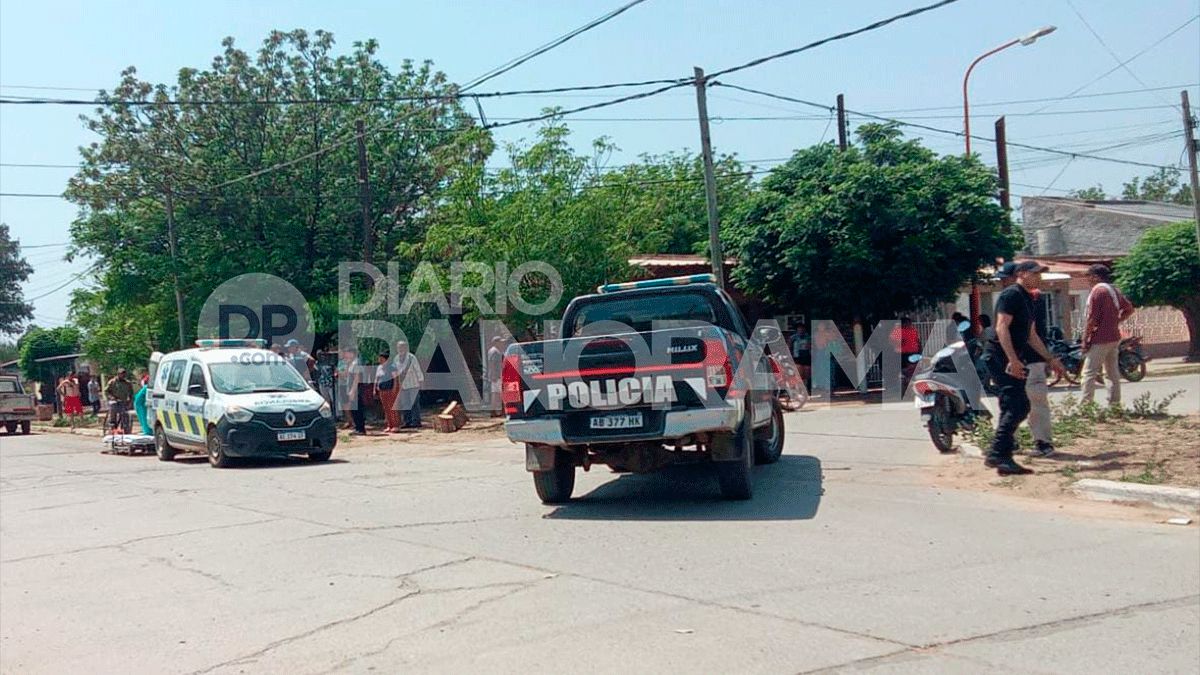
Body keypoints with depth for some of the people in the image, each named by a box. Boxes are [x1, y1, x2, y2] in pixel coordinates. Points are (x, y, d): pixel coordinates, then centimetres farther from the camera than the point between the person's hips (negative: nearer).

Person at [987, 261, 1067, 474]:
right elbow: (1001, 327, -21)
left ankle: (1002, 456, 14)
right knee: (1017, 406, -16)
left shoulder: (1028, 299, 19)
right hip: (1003, 359, -10)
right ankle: (998, 454, -17)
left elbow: (1031, 335, 27)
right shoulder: (1011, 295, -11)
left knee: (1012, 408, 10)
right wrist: (1013, 360, -27)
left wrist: (1050, 359, 27)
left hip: (1015, 360, 10)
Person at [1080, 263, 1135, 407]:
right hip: (1114, 337, 9)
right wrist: (1116, 321, 17)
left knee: (1089, 373, -8)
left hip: (1100, 339, -9)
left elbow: (1092, 318, -17)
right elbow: (1129, 309, 21)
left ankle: (1086, 405, -12)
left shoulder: (1097, 290, -14)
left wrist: (1085, 340, -13)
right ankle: (1115, 404, 13)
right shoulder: (1114, 290, 13)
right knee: (1113, 372, 11)